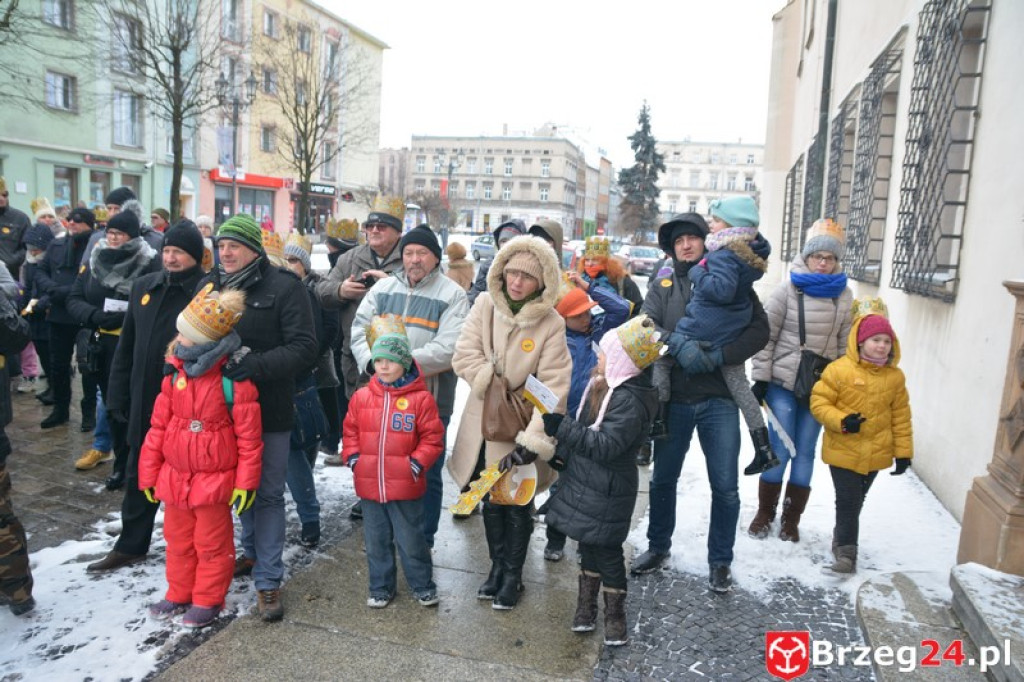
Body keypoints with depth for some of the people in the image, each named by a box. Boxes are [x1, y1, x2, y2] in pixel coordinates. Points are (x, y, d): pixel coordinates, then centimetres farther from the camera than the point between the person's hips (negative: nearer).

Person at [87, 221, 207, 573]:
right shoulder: (143, 287, 7)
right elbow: (126, 348, 12)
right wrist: (118, 397, 9)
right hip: (144, 404, 6)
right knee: (138, 478, 19)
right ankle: (131, 546, 37)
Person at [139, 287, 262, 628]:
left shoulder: (233, 380, -20)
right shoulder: (176, 374, -2)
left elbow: (249, 436, -15)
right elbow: (159, 426, 6)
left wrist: (246, 482, -13)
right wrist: (148, 474, 8)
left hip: (214, 480, -6)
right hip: (174, 476, 6)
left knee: (211, 543, 10)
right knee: (178, 539, 21)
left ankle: (208, 600, 28)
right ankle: (179, 594, 39)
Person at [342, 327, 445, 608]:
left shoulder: (420, 398, -9)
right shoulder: (361, 397, 2)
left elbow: (433, 437, -6)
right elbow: (350, 432, 11)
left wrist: (417, 463, -14)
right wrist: (352, 458, -1)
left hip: (405, 487, -3)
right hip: (369, 485, 4)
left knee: (411, 540, 10)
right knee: (376, 541, 17)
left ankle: (423, 585, 30)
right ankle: (381, 587, 34)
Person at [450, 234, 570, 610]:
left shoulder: (551, 324, -16)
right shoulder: (485, 305, -8)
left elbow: (553, 388, -21)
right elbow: (465, 357, -11)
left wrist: (532, 441, -27)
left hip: (520, 429, -3)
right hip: (483, 423, 3)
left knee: (518, 505, 10)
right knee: (491, 501, 17)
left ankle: (513, 574, 30)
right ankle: (497, 565, 38)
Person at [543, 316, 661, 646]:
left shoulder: (631, 401, -25)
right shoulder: (602, 385, 4)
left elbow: (605, 445, -30)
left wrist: (562, 427, -29)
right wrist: (561, 453, 13)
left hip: (607, 492, -9)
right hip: (584, 482, 9)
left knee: (607, 551, 6)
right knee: (588, 546, 20)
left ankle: (615, 617, 24)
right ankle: (586, 607, 36)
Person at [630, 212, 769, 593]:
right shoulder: (663, 287, 8)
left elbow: (759, 331, -5)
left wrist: (717, 355, -19)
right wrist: (680, 345, -25)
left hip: (719, 400, -1)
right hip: (674, 399, 2)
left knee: (725, 486, 3)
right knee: (663, 479, 13)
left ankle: (720, 561, 22)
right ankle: (658, 547, 34)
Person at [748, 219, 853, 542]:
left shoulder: (844, 297, 5)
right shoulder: (787, 291, -4)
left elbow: (845, 344, 9)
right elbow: (766, 335, -4)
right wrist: (760, 378, -7)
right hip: (782, 384, -2)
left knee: (805, 452, 8)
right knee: (779, 450, 1)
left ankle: (791, 519, 21)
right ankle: (764, 514, 19)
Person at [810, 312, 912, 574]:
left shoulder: (895, 376, 1)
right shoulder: (839, 370, -12)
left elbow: (901, 417, 7)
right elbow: (819, 402, -9)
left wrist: (903, 451, 7)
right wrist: (841, 421, -24)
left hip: (875, 454, 4)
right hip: (843, 451, -4)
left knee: (855, 502, 17)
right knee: (848, 501, -3)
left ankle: (842, 541, 34)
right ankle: (847, 552, 6)